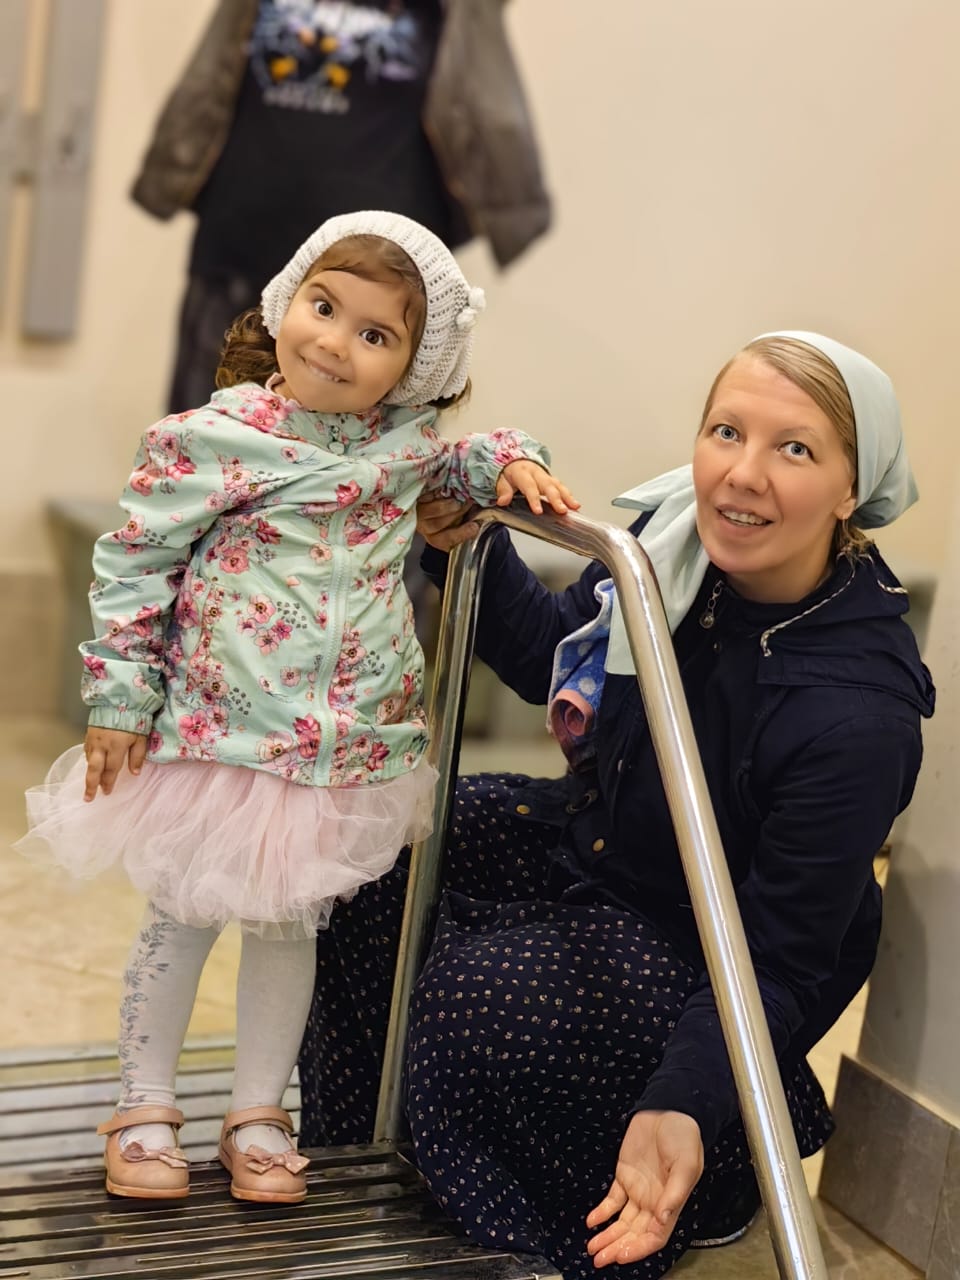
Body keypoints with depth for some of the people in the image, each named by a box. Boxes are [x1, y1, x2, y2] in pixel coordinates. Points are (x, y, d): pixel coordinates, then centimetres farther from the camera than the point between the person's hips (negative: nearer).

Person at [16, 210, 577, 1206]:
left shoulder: (402, 443, 1)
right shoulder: (211, 440, -12)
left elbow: (442, 465, 25)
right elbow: (131, 563, -7)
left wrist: (506, 460, 4)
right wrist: (119, 700, -8)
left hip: (344, 750, 4)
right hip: (213, 736, -3)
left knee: (290, 927, 16)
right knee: (180, 918, 11)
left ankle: (259, 1113, 32)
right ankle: (145, 1107, 29)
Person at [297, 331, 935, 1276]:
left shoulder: (857, 713, -32)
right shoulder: (674, 543, -14)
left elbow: (781, 964, -26)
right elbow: (549, 658, 6)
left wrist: (683, 1109, -40)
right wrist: (467, 549, -9)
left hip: (709, 966, -7)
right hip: (588, 843, 7)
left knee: (478, 995, -26)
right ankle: (354, 1169, 20)